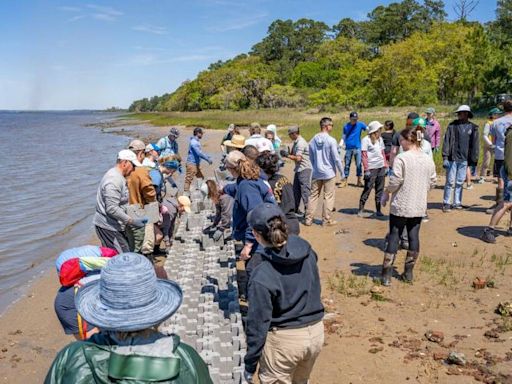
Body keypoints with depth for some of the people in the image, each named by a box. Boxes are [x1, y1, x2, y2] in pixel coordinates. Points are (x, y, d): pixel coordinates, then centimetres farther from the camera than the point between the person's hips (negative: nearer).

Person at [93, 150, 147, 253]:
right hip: (108, 227, -10)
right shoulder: (114, 180, -20)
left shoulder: (118, 176, 13)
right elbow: (112, 209, -26)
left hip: (114, 225, 10)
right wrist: (132, 221, -23)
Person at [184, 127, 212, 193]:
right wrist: (208, 159, -19)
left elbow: (200, 152, 21)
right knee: (188, 180, -5)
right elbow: (199, 153, -25)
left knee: (201, 178, 17)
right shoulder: (194, 142, -18)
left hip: (196, 164, 10)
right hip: (192, 164, -10)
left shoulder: (197, 141, 13)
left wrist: (208, 157, 13)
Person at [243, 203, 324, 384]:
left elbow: (258, 323, -17)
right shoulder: (308, 252, -9)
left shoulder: (262, 276, -24)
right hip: (316, 332, 5)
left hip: (284, 340, -5)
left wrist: (250, 364, -6)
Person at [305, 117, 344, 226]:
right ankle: (327, 220, 9)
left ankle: (308, 219, 12)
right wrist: (342, 172, -3)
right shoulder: (331, 140, -13)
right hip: (329, 173, -5)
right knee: (328, 197, 4)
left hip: (316, 173, 5)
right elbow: (336, 158, -12)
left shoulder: (313, 141, 4)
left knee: (313, 196, 11)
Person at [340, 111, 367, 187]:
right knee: (347, 165, 4)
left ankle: (359, 181, 10)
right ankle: (344, 181, 9)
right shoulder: (346, 126, 4)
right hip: (348, 148, 1)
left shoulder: (360, 124, 0)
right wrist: (341, 145, -1)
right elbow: (344, 137, 10)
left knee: (359, 164, 0)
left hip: (357, 148, -1)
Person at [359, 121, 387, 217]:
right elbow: (364, 155, -9)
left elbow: (383, 153, 18)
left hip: (381, 167, 6)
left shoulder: (380, 139, 14)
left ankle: (378, 210, 12)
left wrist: (385, 166, 12)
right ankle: (361, 210, 4)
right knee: (368, 189, -5)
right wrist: (366, 170, -14)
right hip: (371, 168, -6)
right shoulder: (366, 140, -6)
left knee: (380, 190, 6)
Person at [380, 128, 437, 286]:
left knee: (394, 238, 3)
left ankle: (387, 275, 5)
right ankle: (408, 273, 20)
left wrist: (386, 193, 0)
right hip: (419, 206, 5)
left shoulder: (401, 158, -15)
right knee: (414, 237, 12)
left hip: (400, 206, -5)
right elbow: (432, 182, 9)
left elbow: (395, 181, -16)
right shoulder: (428, 159, 3)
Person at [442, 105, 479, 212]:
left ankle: (457, 203, 17)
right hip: (452, 158, -2)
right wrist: (445, 157, -8)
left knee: (460, 182, 7)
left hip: (464, 160, 2)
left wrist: (474, 162, 5)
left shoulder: (473, 128, 7)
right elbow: (446, 141, -1)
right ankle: (446, 203, 5)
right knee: (450, 182, -2)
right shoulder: (452, 125, 2)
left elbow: (475, 145, 9)